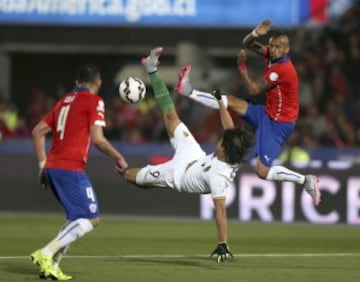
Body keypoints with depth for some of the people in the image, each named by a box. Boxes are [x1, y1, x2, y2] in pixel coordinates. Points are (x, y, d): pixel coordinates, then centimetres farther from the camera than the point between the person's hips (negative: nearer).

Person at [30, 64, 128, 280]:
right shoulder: (94, 101, -3)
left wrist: (43, 165, 21)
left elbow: (38, 132, 19)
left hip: (52, 167, 8)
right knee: (91, 219, -6)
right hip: (71, 169, -8)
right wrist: (119, 158, 0)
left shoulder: (65, 101, 19)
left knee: (78, 219, 17)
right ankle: (46, 254, -18)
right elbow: (97, 139, -13)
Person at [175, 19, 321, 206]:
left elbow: (254, 90, -16)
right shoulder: (273, 56, 0)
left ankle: (306, 181, -4)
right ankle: (189, 92, 11)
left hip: (278, 123, -9)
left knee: (263, 172, -13)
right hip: (267, 113, 9)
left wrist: (242, 67, -9)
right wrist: (256, 34, -12)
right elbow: (247, 44, 9)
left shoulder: (283, 69, -25)